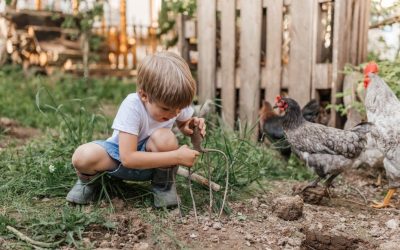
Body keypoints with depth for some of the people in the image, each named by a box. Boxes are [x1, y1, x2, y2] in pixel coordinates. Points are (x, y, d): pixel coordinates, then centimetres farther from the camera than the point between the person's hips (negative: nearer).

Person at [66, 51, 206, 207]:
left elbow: (183, 124, 10)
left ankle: (163, 184, -3)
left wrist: (190, 127, -17)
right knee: (83, 156, -34)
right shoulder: (132, 106, -31)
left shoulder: (177, 103, -16)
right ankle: (89, 180, 5)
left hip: (152, 158, 3)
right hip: (121, 157, -2)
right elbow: (127, 158, -35)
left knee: (164, 137, -33)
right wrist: (177, 157, -38)